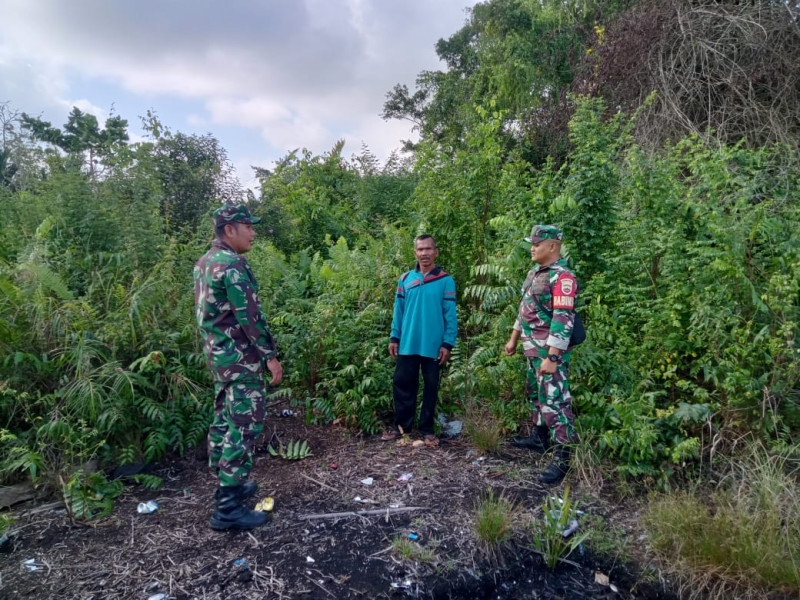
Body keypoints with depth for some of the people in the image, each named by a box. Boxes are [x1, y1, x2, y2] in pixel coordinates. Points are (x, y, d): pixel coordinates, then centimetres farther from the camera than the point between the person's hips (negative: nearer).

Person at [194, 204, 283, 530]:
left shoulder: (205, 262, 13)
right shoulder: (232, 264, -18)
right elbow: (249, 316, -21)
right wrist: (270, 355, -15)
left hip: (217, 352, 10)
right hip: (239, 356, -10)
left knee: (225, 419, 17)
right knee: (244, 426, -5)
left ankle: (228, 485, 30)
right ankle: (228, 507, 0)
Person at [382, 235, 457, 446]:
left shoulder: (446, 281, -2)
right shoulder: (405, 279, 6)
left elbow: (450, 315, -4)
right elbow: (398, 310, 8)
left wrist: (448, 343, -9)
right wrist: (394, 337, 4)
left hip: (433, 346, -2)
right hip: (407, 344, 2)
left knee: (431, 387, 8)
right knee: (403, 384, 9)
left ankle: (427, 429, 22)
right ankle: (401, 425, 24)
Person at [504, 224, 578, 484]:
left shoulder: (562, 277, -17)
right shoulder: (534, 273, 13)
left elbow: (563, 320, -23)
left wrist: (552, 357, -26)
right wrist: (513, 339, 22)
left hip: (550, 352, -10)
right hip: (533, 350, 10)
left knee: (555, 402, -7)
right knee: (535, 395, 21)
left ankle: (563, 458, 1)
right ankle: (540, 438, 38)